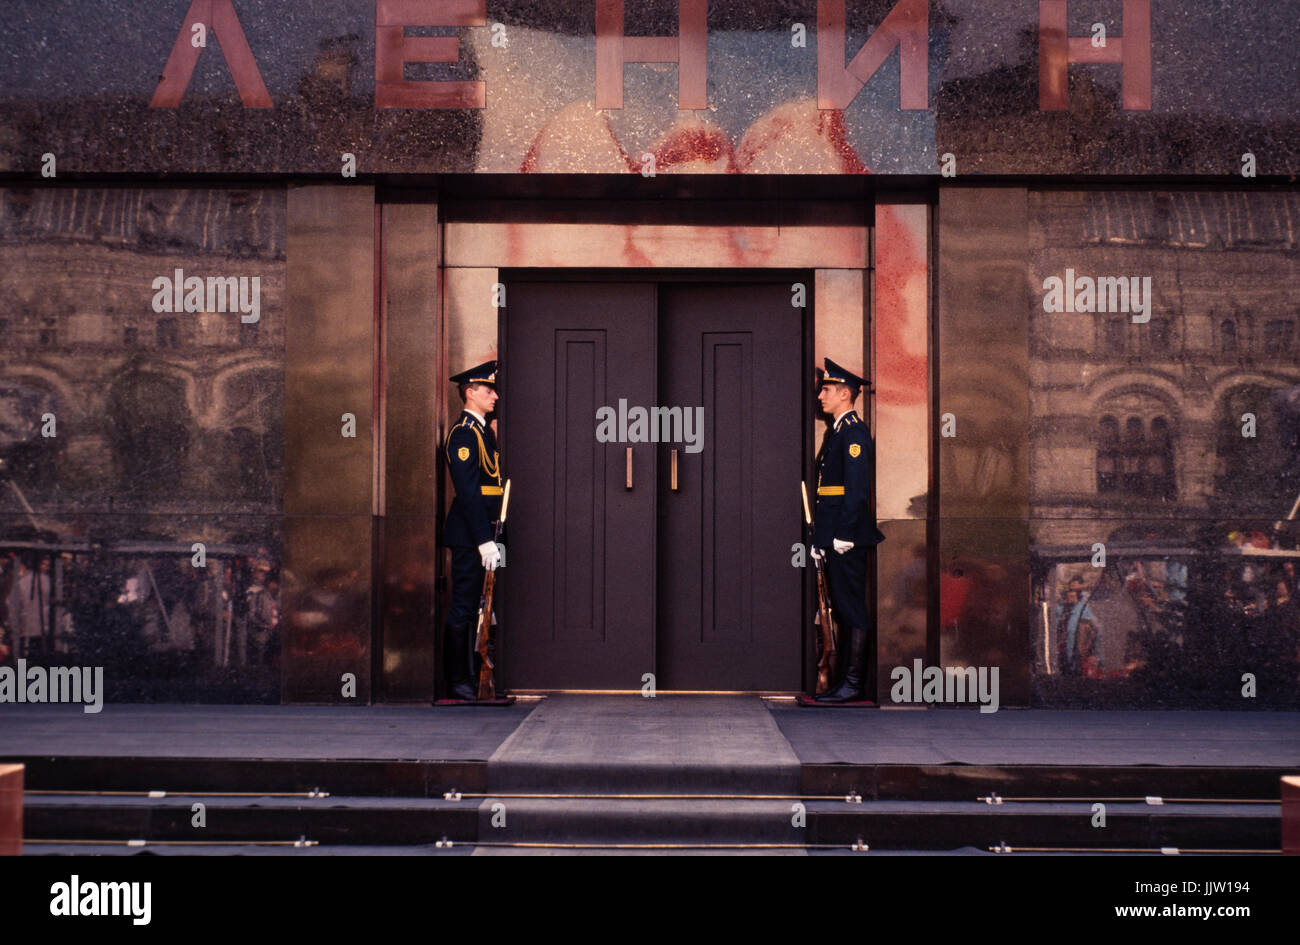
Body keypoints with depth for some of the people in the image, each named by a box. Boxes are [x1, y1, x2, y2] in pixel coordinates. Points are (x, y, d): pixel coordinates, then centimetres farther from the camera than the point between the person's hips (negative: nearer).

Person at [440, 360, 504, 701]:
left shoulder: (484, 430, 18)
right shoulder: (464, 433, -13)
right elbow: (468, 491, -19)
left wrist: (492, 536, 17)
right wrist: (484, 541, -22)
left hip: (479, 534, 9)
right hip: (470, 534, -9)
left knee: (469, 607, 13)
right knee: (464, 607, -5)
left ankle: (464, 676, 19)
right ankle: (458, 681, 0)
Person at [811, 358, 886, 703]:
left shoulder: (854, 432, -11)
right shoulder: (835, 431, 19)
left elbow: (857, 487, -18)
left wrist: (844, 535, -21)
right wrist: (822, 538, 19)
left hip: (849, 537, -10)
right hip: (835, 539, 10)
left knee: (853, 611, -7)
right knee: (844, 610, 11)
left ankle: (854, 684, -5)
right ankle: (850, 679, 16)